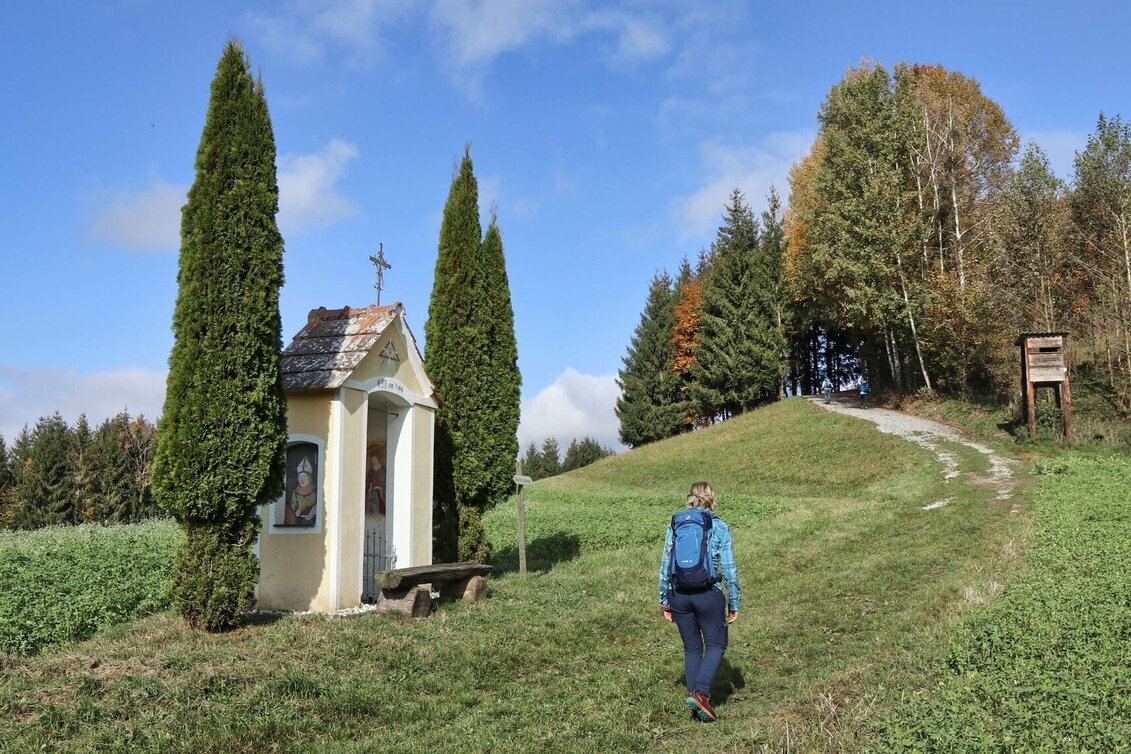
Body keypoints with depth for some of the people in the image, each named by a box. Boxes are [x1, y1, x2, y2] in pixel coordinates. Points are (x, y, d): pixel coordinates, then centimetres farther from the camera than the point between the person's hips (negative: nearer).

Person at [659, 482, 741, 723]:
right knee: (716, 644, 11)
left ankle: (695, 694, 17)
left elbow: (665, 566, 5)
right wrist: (734, 603, 4)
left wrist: (665, 601, 13)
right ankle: (701, 692, -6)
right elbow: (729, 568, -4)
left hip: (679, 595, 3)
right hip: (708, 595, -3)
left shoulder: (675, 526, 5)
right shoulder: (719, 527, -3)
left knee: (691, 648, 15)